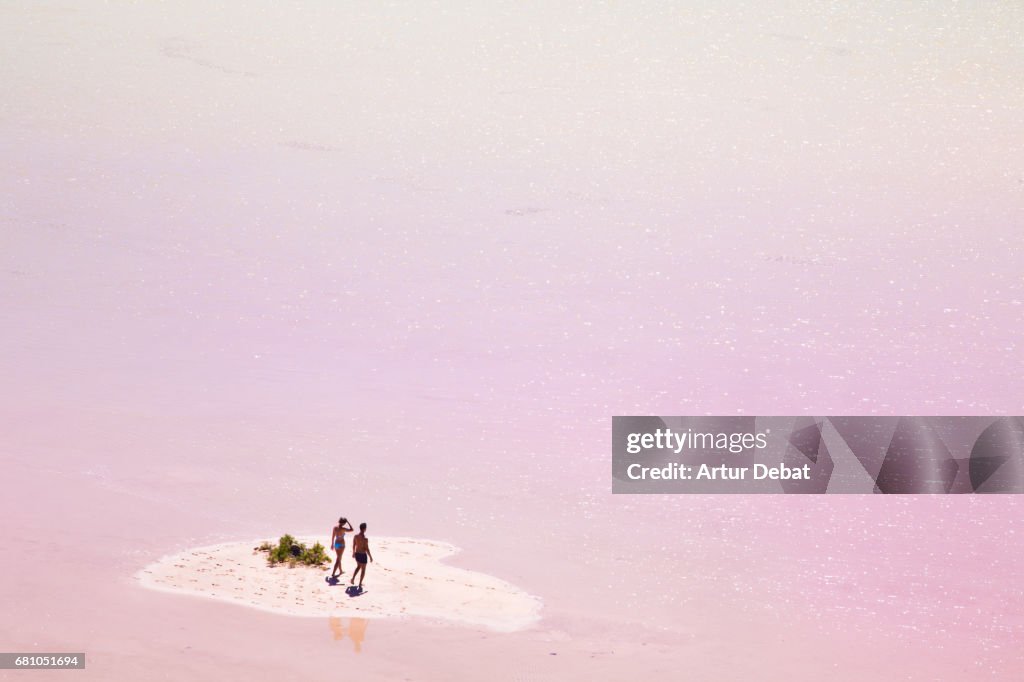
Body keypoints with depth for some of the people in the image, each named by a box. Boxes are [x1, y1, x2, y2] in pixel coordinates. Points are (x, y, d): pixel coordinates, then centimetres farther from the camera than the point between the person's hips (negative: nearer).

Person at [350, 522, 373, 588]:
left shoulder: (355, 537, -5)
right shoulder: (365, 539, -24)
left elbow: (353, 546, 8)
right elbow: (367, 549, -20)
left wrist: (353, 552, 25)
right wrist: (370, 557, -8)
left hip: (357, 554, 6)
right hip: (363, 555, -6)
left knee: (358, 566, 30)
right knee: (363, 570, 12)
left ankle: (352, 579, 23)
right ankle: (360, 584, 16)